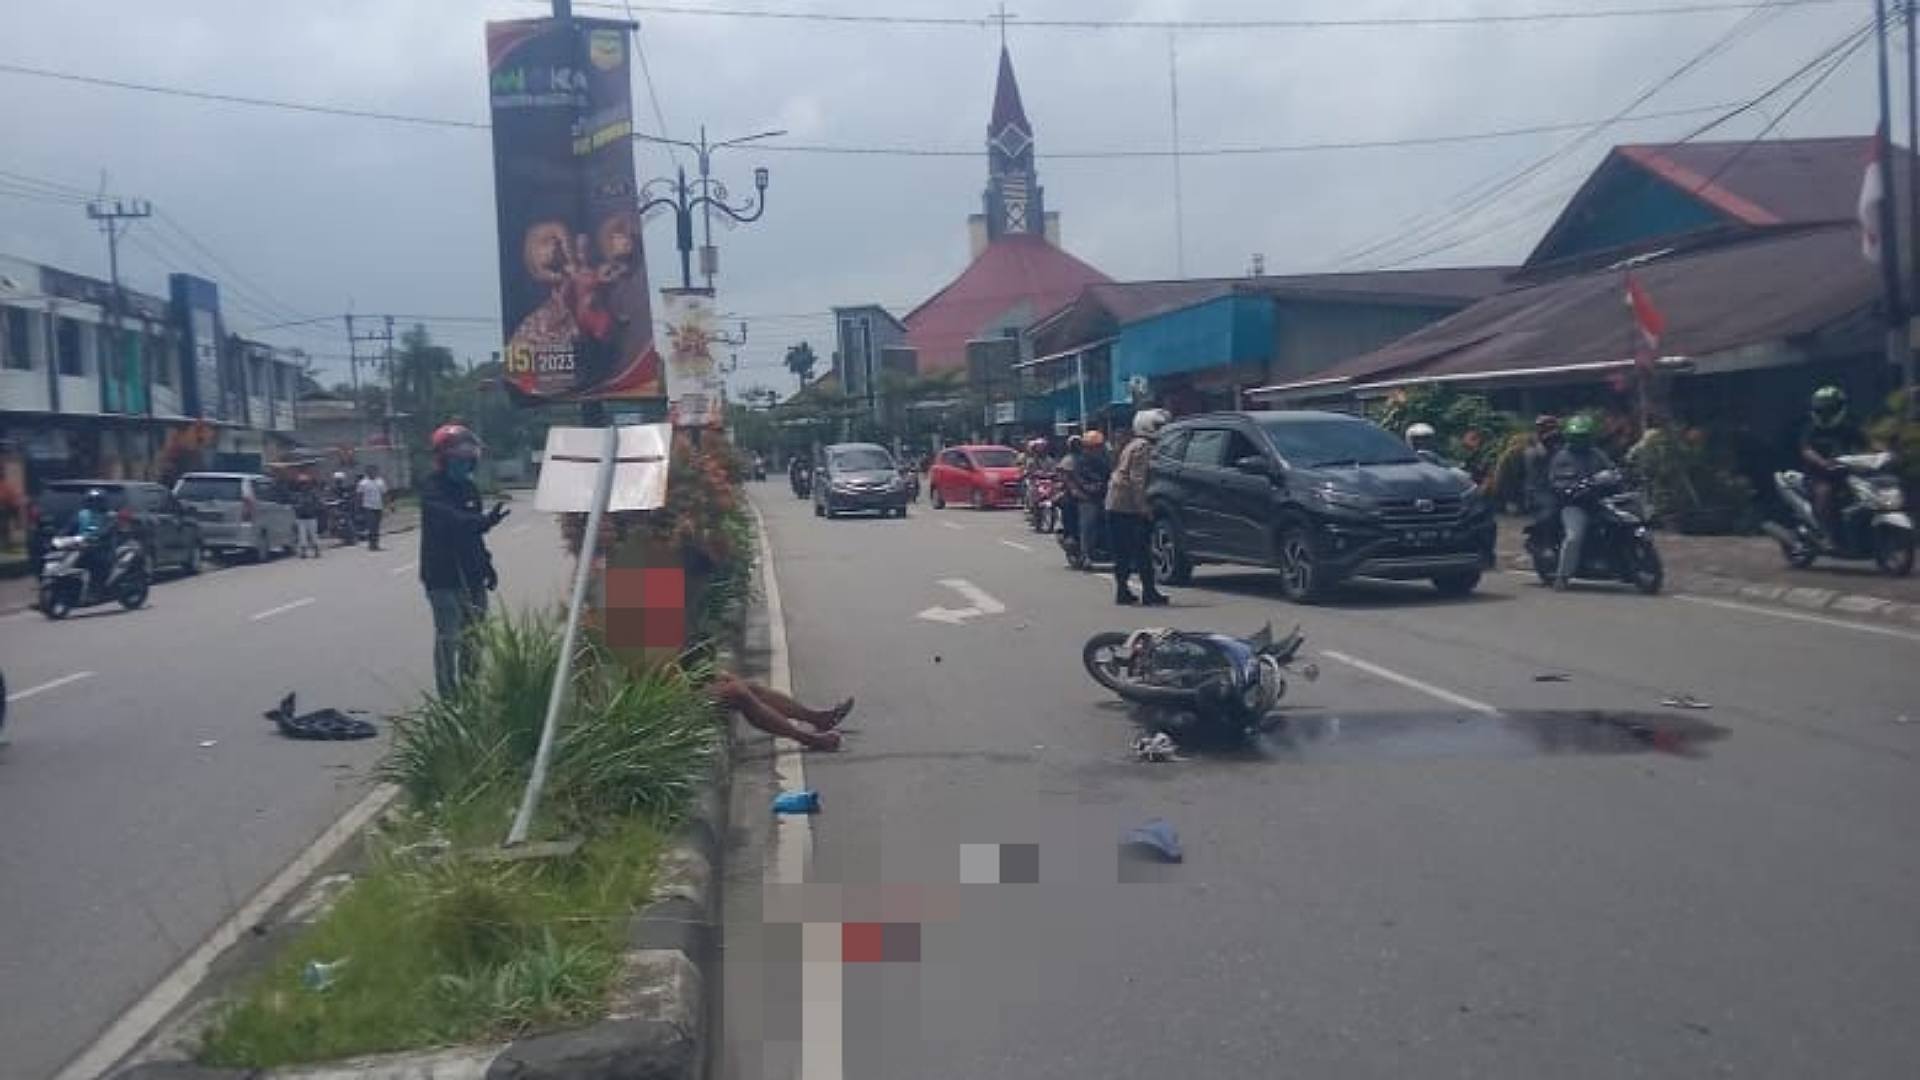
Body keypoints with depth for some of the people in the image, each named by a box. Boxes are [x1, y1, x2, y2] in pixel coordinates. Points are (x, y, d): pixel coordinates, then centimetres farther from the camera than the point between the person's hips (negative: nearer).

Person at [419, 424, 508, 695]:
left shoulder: (468, 488, 13)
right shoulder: (432, 489, -12)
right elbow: (452, 521, -31)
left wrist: (486, 566, 20)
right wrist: (485, 520, -46)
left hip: (471, 576, 8)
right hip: (443, 578, -8)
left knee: (473, 638, 14)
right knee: (449, 638, -7)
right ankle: (448, 695, -2)